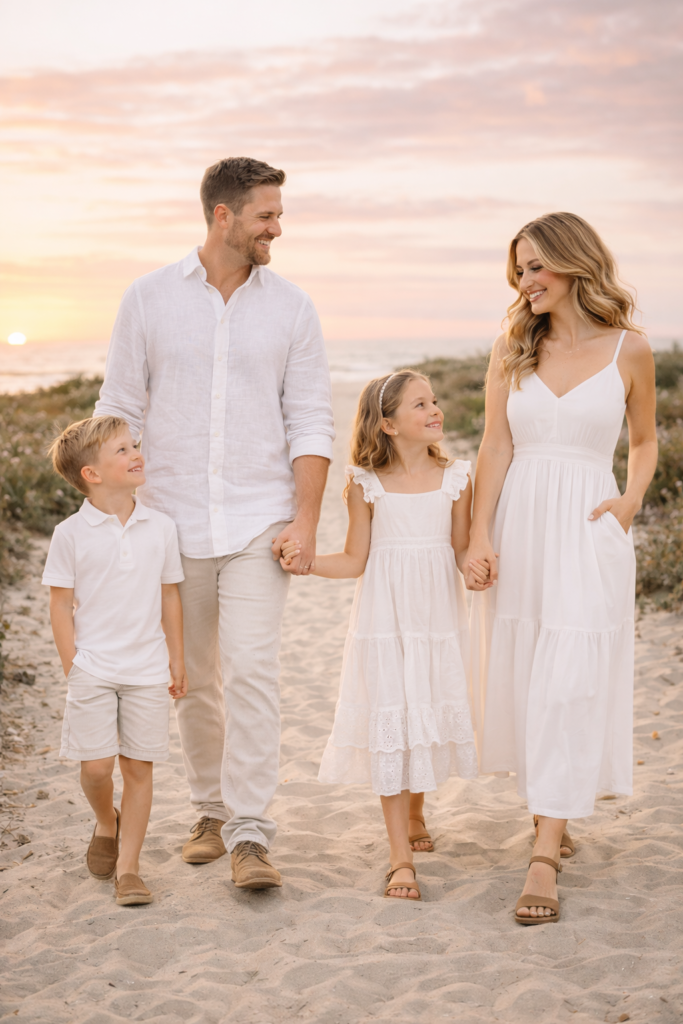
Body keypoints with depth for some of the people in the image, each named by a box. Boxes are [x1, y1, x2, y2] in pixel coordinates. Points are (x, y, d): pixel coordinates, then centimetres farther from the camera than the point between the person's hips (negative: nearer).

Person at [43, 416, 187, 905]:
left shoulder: (161, 527, 2)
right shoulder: (71, 534, -5)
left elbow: (170, 597, 9)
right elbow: (61, 604, -2)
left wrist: (177, 661, 10)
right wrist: (73, 667, -6)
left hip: (148, 670, 2)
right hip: (93, 670, -2)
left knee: (139, 766, 4)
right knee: (96, 764, -2)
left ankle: (128, 866, 14)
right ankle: (106, 823, 31)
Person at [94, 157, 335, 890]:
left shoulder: (290, 307, 3)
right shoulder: (149, 299, 2)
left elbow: (310, 422, 2)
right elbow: (119, 412, 4)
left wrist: (305, 521, -7)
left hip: (258, 522, -1)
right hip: (174, 520, 1)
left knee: (252, 673, -11)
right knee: (194, 679, 10)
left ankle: (249, 835, -5)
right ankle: (211, 812, 27)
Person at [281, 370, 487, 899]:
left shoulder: (455, 477, 0)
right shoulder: (366, 484, -5)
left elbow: (461, 548, 3)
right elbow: (355, 560, -1)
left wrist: (476, 568, -18)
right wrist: (304, 561, -14)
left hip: (439, 618, 2)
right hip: (384, 622, -2)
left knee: (432, 717, 11)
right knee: (389, 728, -3)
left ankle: (415, 812, 40)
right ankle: (401, 857, 5)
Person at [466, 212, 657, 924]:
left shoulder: (628, 350, 2)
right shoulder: (512, 350, 7)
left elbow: (644, 440, 14)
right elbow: (495, 447, 3)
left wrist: (633, 498, -4)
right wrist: (480, 535, -5)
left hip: (587, 532, -3)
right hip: (518, 525, 3)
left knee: (568, 690, -9)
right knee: (522, 682, 9)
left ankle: (544, 859, -9)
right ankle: (553, 813, 30)